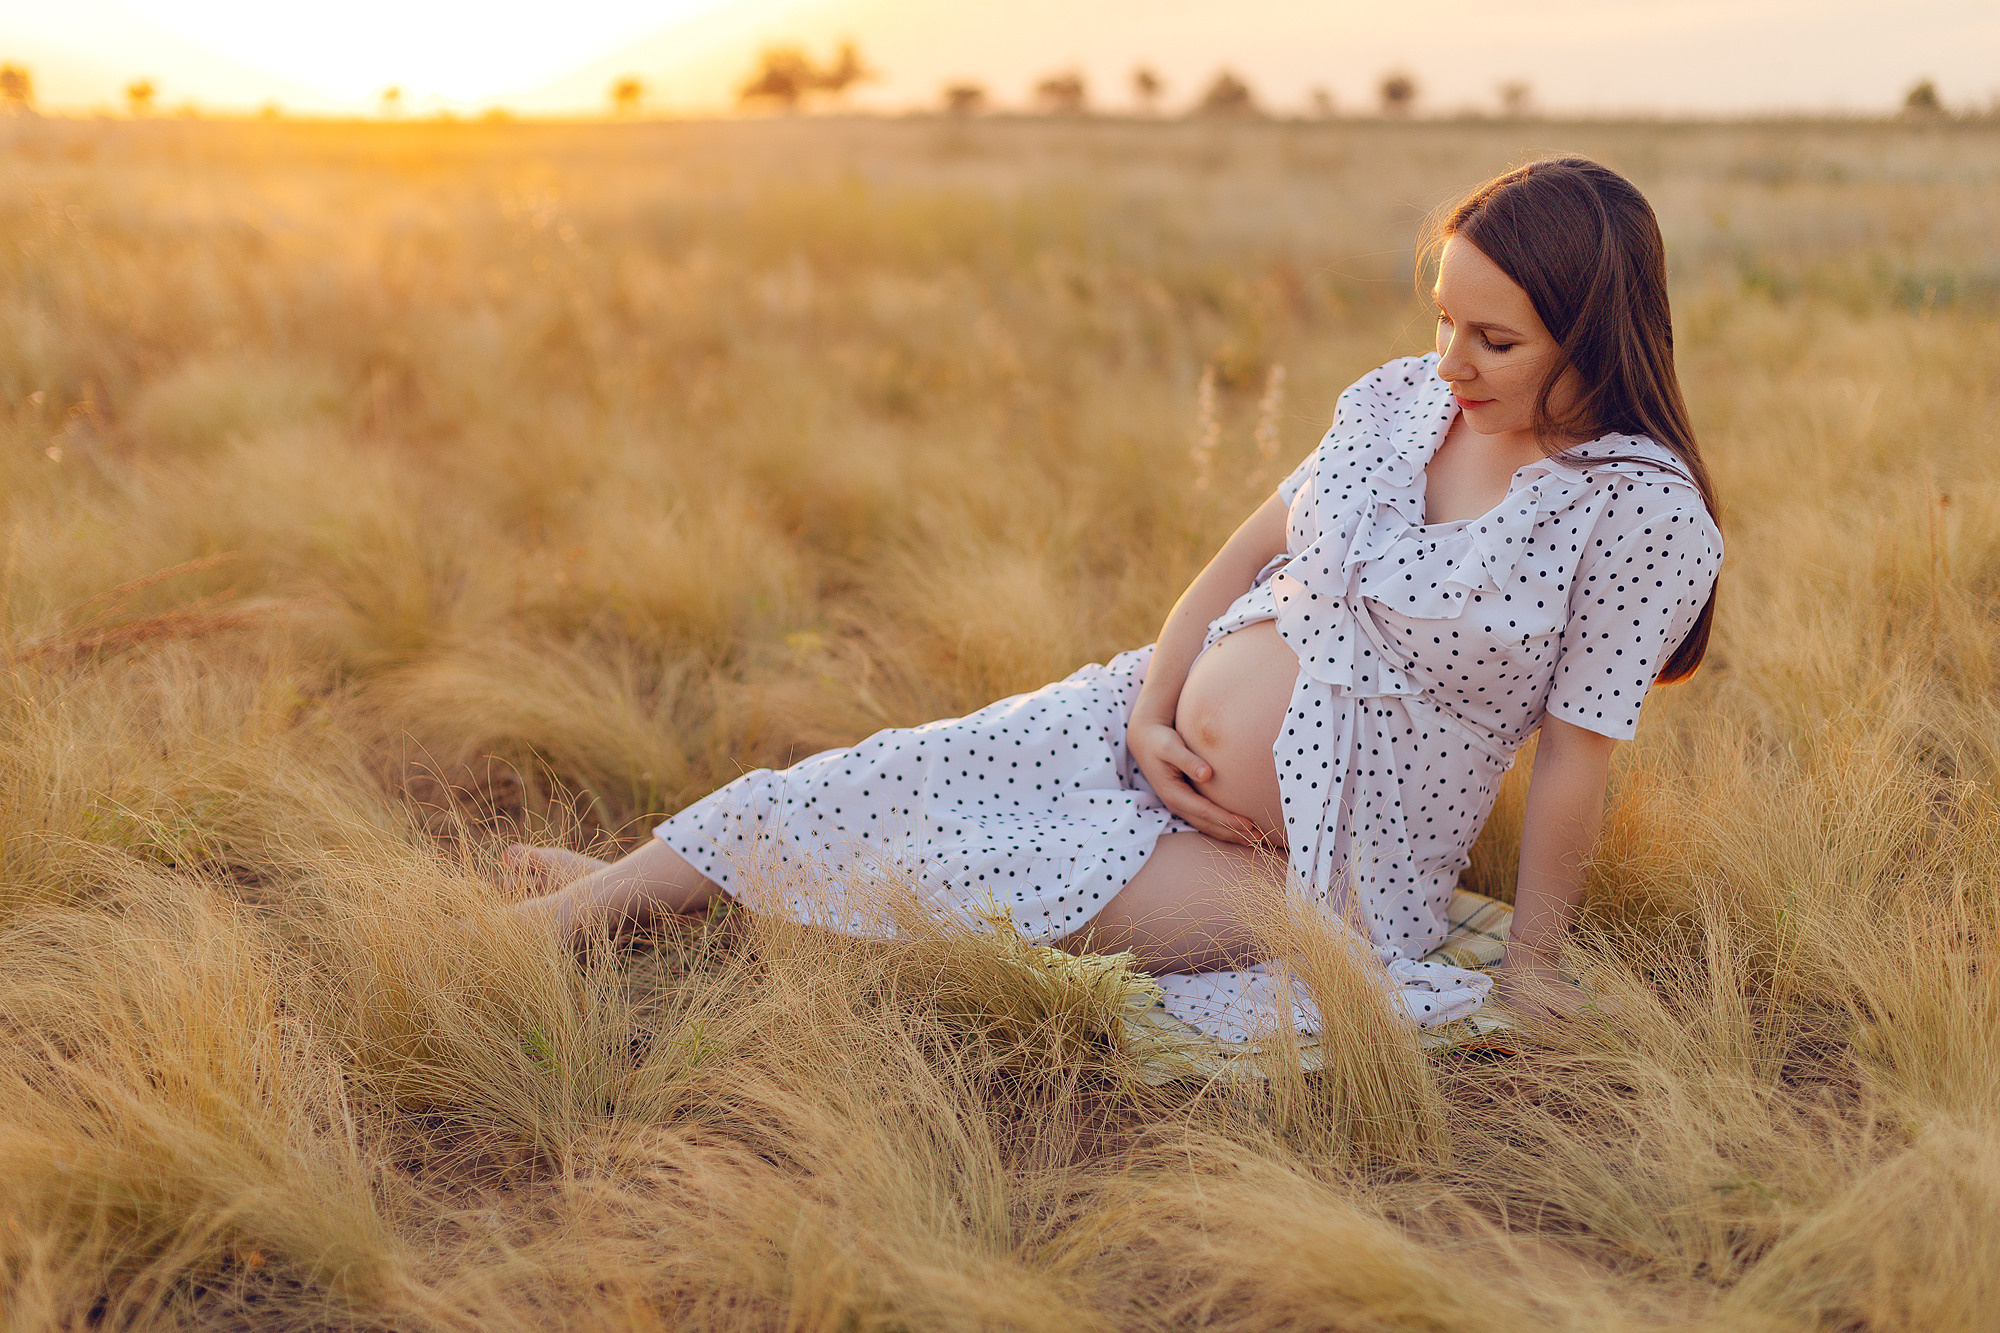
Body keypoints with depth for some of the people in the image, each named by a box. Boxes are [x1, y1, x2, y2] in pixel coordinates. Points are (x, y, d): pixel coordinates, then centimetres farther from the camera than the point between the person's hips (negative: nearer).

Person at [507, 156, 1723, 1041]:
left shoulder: (1645, 513, -16)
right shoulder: (1399, 398, 0)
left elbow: (1576, 759, -13)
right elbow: (1249, 555, 6)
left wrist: (1528, 974, -7)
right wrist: (1150, 710, -6)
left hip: (1323, 866, -5)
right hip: (1165, 732, 5)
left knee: (988, 880, -17)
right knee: (898, 780, -4)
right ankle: (581, 908, 11)